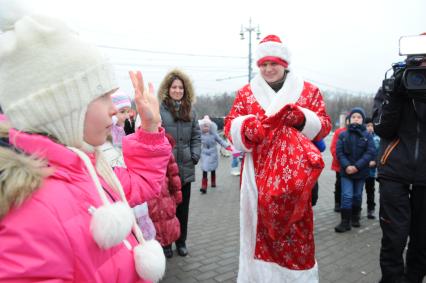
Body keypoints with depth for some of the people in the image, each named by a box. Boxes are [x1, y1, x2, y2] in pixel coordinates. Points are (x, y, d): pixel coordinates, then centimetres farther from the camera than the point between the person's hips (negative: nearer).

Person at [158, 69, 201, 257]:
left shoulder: (190, 110, 11)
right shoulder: (158, 109, -7)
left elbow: (196, 136, 13)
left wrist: (195, 155, 1)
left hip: (186, 168, 5)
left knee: (183, 207, 15)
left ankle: (181, 241, 31)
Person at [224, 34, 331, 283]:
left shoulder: (309, 91, 8)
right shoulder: (246, 92, 11)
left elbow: (324, 125, 3)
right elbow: (231, 126, 4)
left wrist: (301, 118, -17)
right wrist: (247, 126, -18)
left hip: (295, 176, 0)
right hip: (259, 174, 1)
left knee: (296, 230, 4)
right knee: (260, 227, 5)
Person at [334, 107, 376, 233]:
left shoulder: (367, 135, -1)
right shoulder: (343, 135, 0)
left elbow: (371, 152, -8)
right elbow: (339, 152, -4)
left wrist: (357, 166, -17)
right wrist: (346, 166, -18)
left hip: (361, 171, 1)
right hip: (346, 171, -1)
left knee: (357, 196, 13)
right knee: (347, 196, -7)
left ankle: (355, 218, 31)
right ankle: (345, 222, 0)